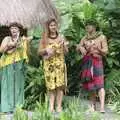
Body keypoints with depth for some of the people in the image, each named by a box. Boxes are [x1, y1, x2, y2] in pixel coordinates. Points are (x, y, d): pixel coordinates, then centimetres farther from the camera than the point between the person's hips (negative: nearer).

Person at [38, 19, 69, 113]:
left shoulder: (61, 37, 9)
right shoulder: (45, 38, 8)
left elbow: (66, 52, 7)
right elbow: (39, 51, 9)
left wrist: (64, 44, -11)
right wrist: (46, 50, -10)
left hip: (59, 62, 0)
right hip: (48, 63, 0)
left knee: (60, 84, -7)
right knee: (51, 85, -3)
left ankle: (59, 106, -4)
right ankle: (51, 106, -2)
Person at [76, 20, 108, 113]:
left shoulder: (102, 37, 1)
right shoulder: (85, 38, 13)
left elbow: (105, 51, -2)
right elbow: (78, 47, 5)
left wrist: (97, 48, -21)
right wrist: (81, 48, -17)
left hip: (97, 62, -4)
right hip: (86, 62, 4)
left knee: (99, 84, -14)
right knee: (90, 84, 6)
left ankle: (102, 107, -22)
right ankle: (93, 106, 13)